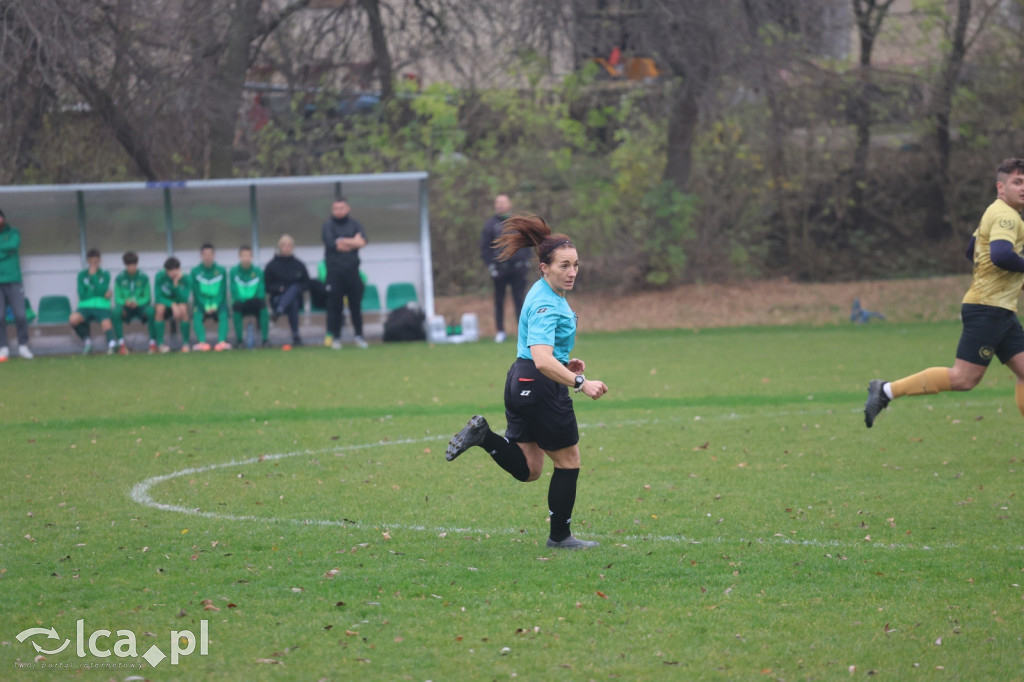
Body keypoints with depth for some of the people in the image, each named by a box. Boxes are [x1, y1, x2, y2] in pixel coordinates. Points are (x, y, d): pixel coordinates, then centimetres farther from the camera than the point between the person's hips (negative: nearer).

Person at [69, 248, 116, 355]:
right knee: (73, 319, -29)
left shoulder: (105, 274, 10)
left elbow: (101, 291, -7)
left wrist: (93, 276, -6)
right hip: (85, 306, 1)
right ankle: (86, 340, -7)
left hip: (101, 307, -1)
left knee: (106, 325, -33)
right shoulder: (82, 275, 11)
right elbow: (82, 295, 1)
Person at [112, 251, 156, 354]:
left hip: (140, 307, 0)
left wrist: (137, 302, -23)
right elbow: (117, 299, -3)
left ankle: (152, 342, -26)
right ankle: (121, 344, -30)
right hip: (126, 308, 0)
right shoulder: (119, 278, -2)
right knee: (116, 311, -34)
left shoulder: (143, 277, -3)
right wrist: (125, 302, -26)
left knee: (151, 311, -35)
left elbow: (147, 298, -3)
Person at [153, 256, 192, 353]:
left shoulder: (185, 279, -15)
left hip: (178, 306, 0)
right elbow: (158, 297, -19)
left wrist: (176, 284, -35)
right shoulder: (160, 277, -15)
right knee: (160, 308, -36)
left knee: (183, 308, -36)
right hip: (165, 304, 0)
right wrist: (172, 304, -33)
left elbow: (184, 299, -24)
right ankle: (160, 343, -29)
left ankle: (185, 343, -25)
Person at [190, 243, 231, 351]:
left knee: (223, 315, -32)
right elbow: (196, 293, -1)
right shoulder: (195, 271, 0)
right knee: (197, 316, -32)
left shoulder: (221, 271, 3)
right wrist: (206, 306, -16)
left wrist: (215, 305, -16)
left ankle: (222, 341, -48)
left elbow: (223, 292, 1)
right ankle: (201, 342, -48)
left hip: (218, 304, 0)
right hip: (202, 304, 0)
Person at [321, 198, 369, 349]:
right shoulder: (327, 225, 5)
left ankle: (359, 336, 9)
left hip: (352, 270, 2)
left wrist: (342, 241, -10)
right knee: (335, 305, -2)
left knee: (356, 304, 2)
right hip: (334, 271, -2)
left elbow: (362, 242, -5)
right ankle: (335, 337, 4)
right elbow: (330, 243, -11)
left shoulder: (354, 224, 11)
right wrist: (353, 242, -5)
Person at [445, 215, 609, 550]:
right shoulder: (546, 305, -22)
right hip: (540, 386, -9)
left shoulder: (546, 294, 10)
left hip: (520, 383, 9)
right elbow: (542, 360, -35)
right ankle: (560, 536, 17)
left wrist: (565, 363, 13)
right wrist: (580, 383, -44)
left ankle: (482, 435, -2)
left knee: (527, 469, 13)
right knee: (568, 459, 7)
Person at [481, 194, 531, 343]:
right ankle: (500, 331, 10)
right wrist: (490, 265, -8)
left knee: (519, 300, -2)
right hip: (499, 268, -1)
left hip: (518, 268, 1)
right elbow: (484, 247, 2)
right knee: (499, 301, 3)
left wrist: (526, 260, 6)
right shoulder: (491, 224, 3)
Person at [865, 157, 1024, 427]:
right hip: (987, 309, -11)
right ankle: (887, 390, -8)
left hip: (1002, 313, 11)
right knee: (964, 378, -12)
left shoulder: (996, 214, 19)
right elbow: (1001, 255, -30)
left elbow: (971, 250, 30)